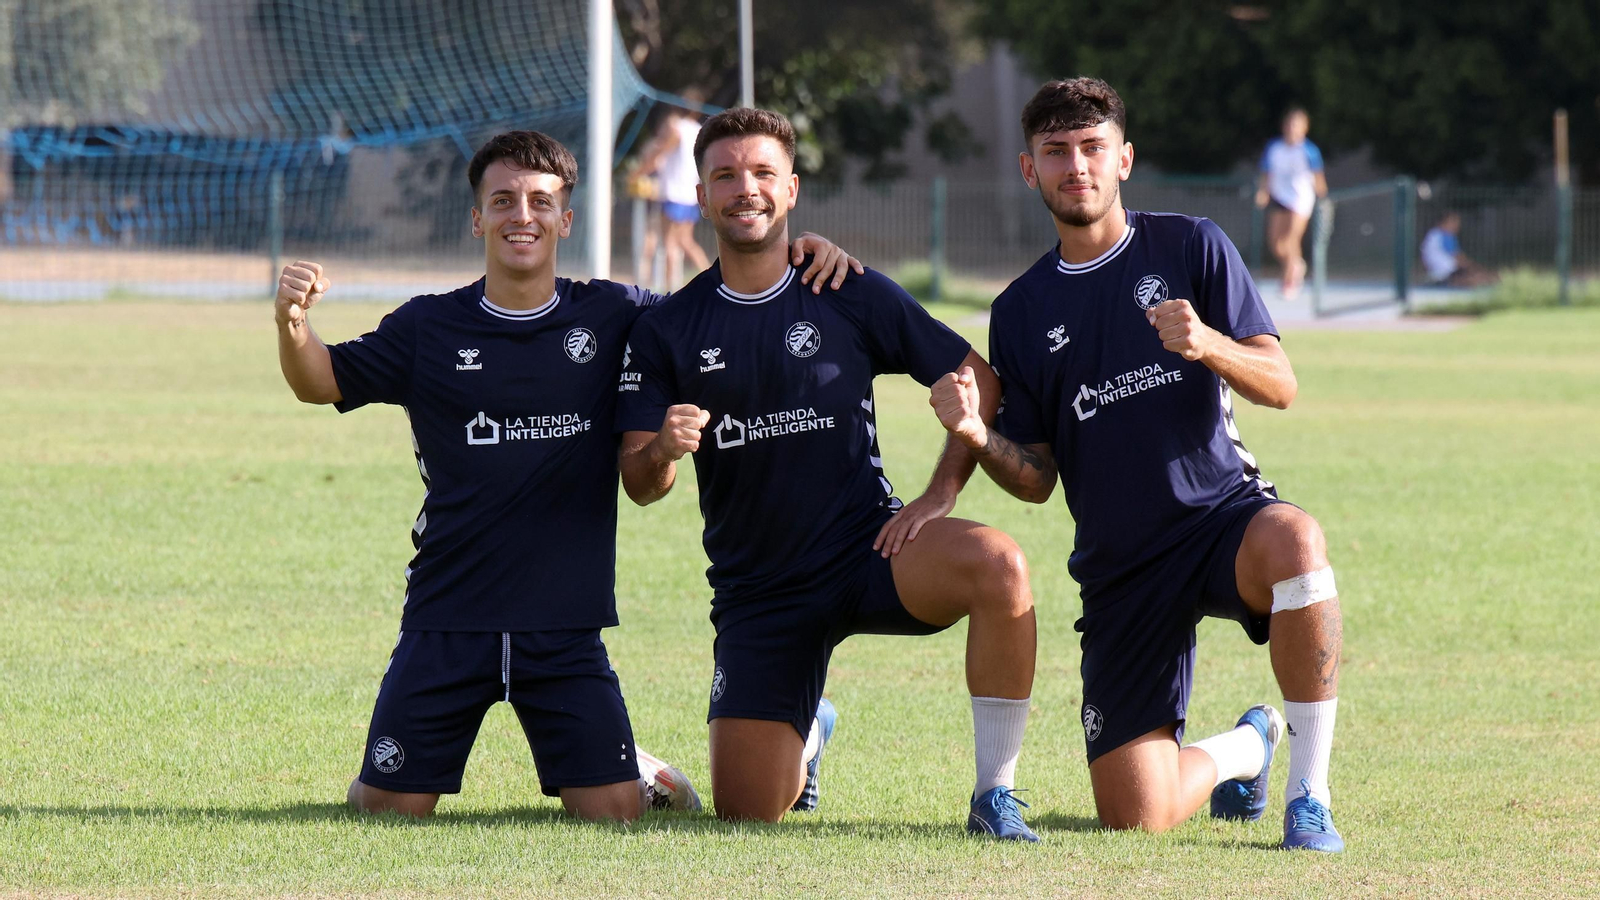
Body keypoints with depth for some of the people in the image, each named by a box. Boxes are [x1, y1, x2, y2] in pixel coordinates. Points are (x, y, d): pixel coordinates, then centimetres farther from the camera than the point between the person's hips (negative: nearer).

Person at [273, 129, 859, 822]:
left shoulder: (612, 317, 4)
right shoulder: (430, 328, 3)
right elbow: (321, 382, 7)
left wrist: (800, 256, -1)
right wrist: (292, 323, -15)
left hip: (564, 626, 0)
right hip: (447, 620, 0)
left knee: (612, 812, -6)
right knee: (392, 808, -2)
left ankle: (640, 772, 30)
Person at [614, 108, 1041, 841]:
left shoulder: (852, 297, -2)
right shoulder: (667, 331, 1)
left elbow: (980, 379, 3)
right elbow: (639, 485, -2)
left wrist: (939, 495, -9)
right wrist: (663, 452, -26)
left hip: (866, 548, -2)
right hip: (757, 586, 2)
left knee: (997, 564, -35)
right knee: (746, 814, -5)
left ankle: (995, 795, -22)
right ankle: (807, 738, 35)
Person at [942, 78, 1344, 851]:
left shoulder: (1191, 248, 3)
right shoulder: (1022, 312, 10)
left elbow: (1279, 385, -4)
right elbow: (1036, 479, 9)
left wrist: (1208, 345, -25)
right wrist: (975, 435, -12)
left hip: (1221, 511, -2)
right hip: (1119, 568, 2)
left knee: (1294, 542, -42)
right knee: (1134, 815, -9)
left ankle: (1309, 793, -25)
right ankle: (1243, 748, 29)